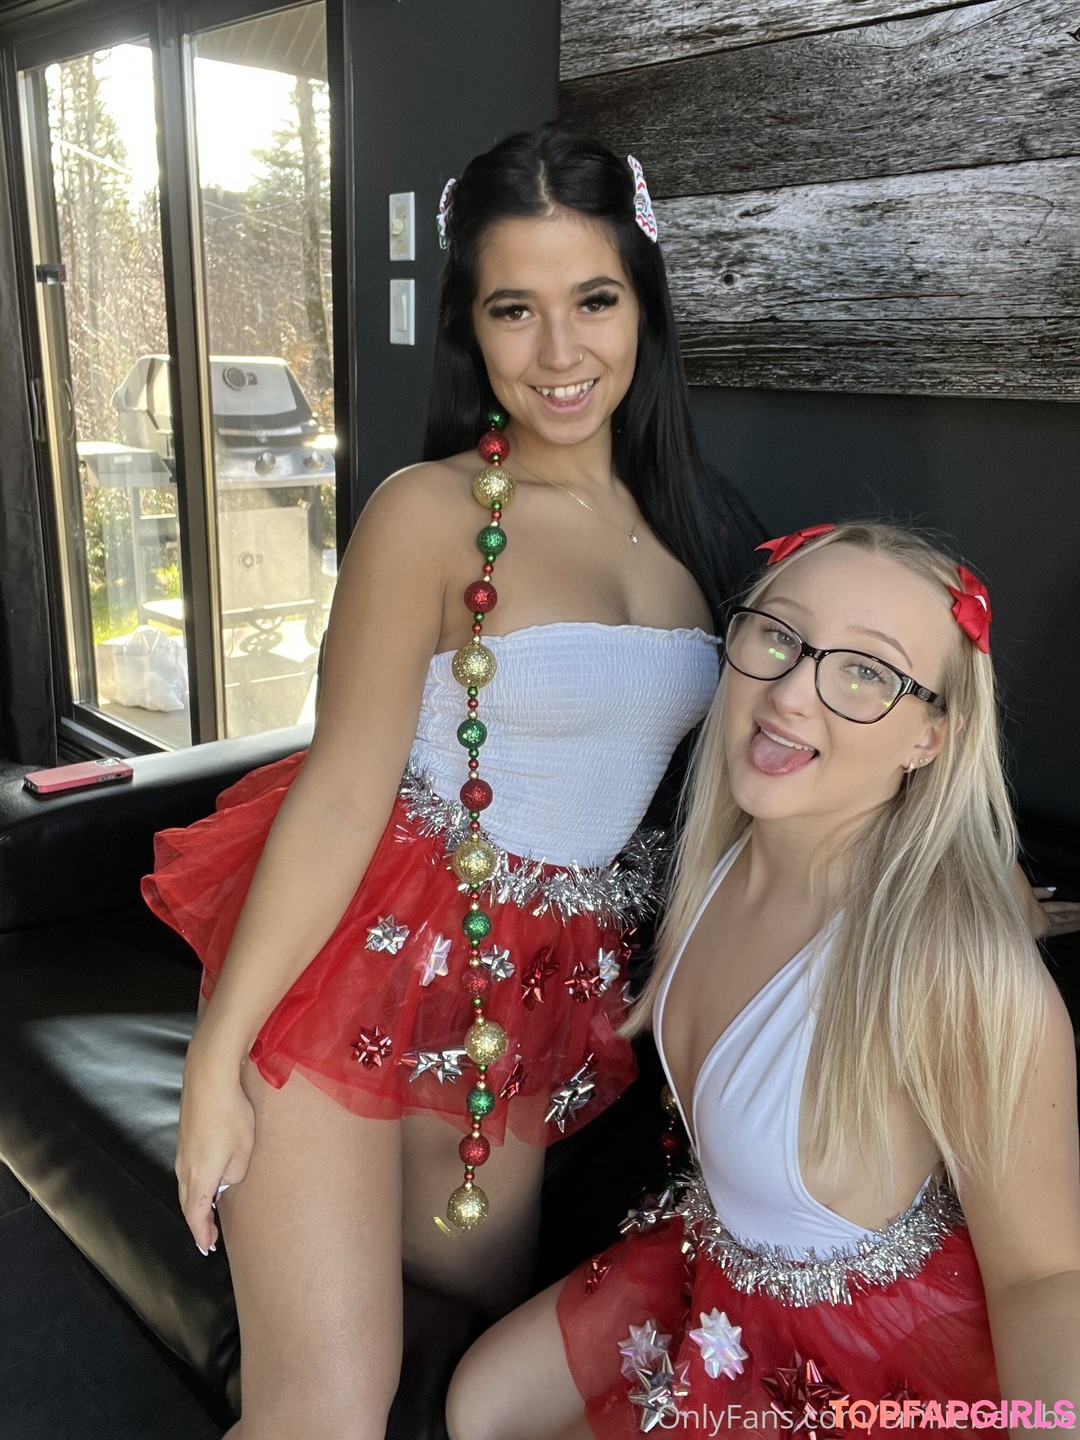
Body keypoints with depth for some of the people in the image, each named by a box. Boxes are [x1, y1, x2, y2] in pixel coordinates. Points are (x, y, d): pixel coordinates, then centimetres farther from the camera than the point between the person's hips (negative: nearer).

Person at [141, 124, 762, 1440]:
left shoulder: (687, 519, 4)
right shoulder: (434, 512, -13)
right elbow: (342, 795, -15)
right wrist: (217, 1053, -14)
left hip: (542, 979, 6)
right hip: (357, 946, -5)